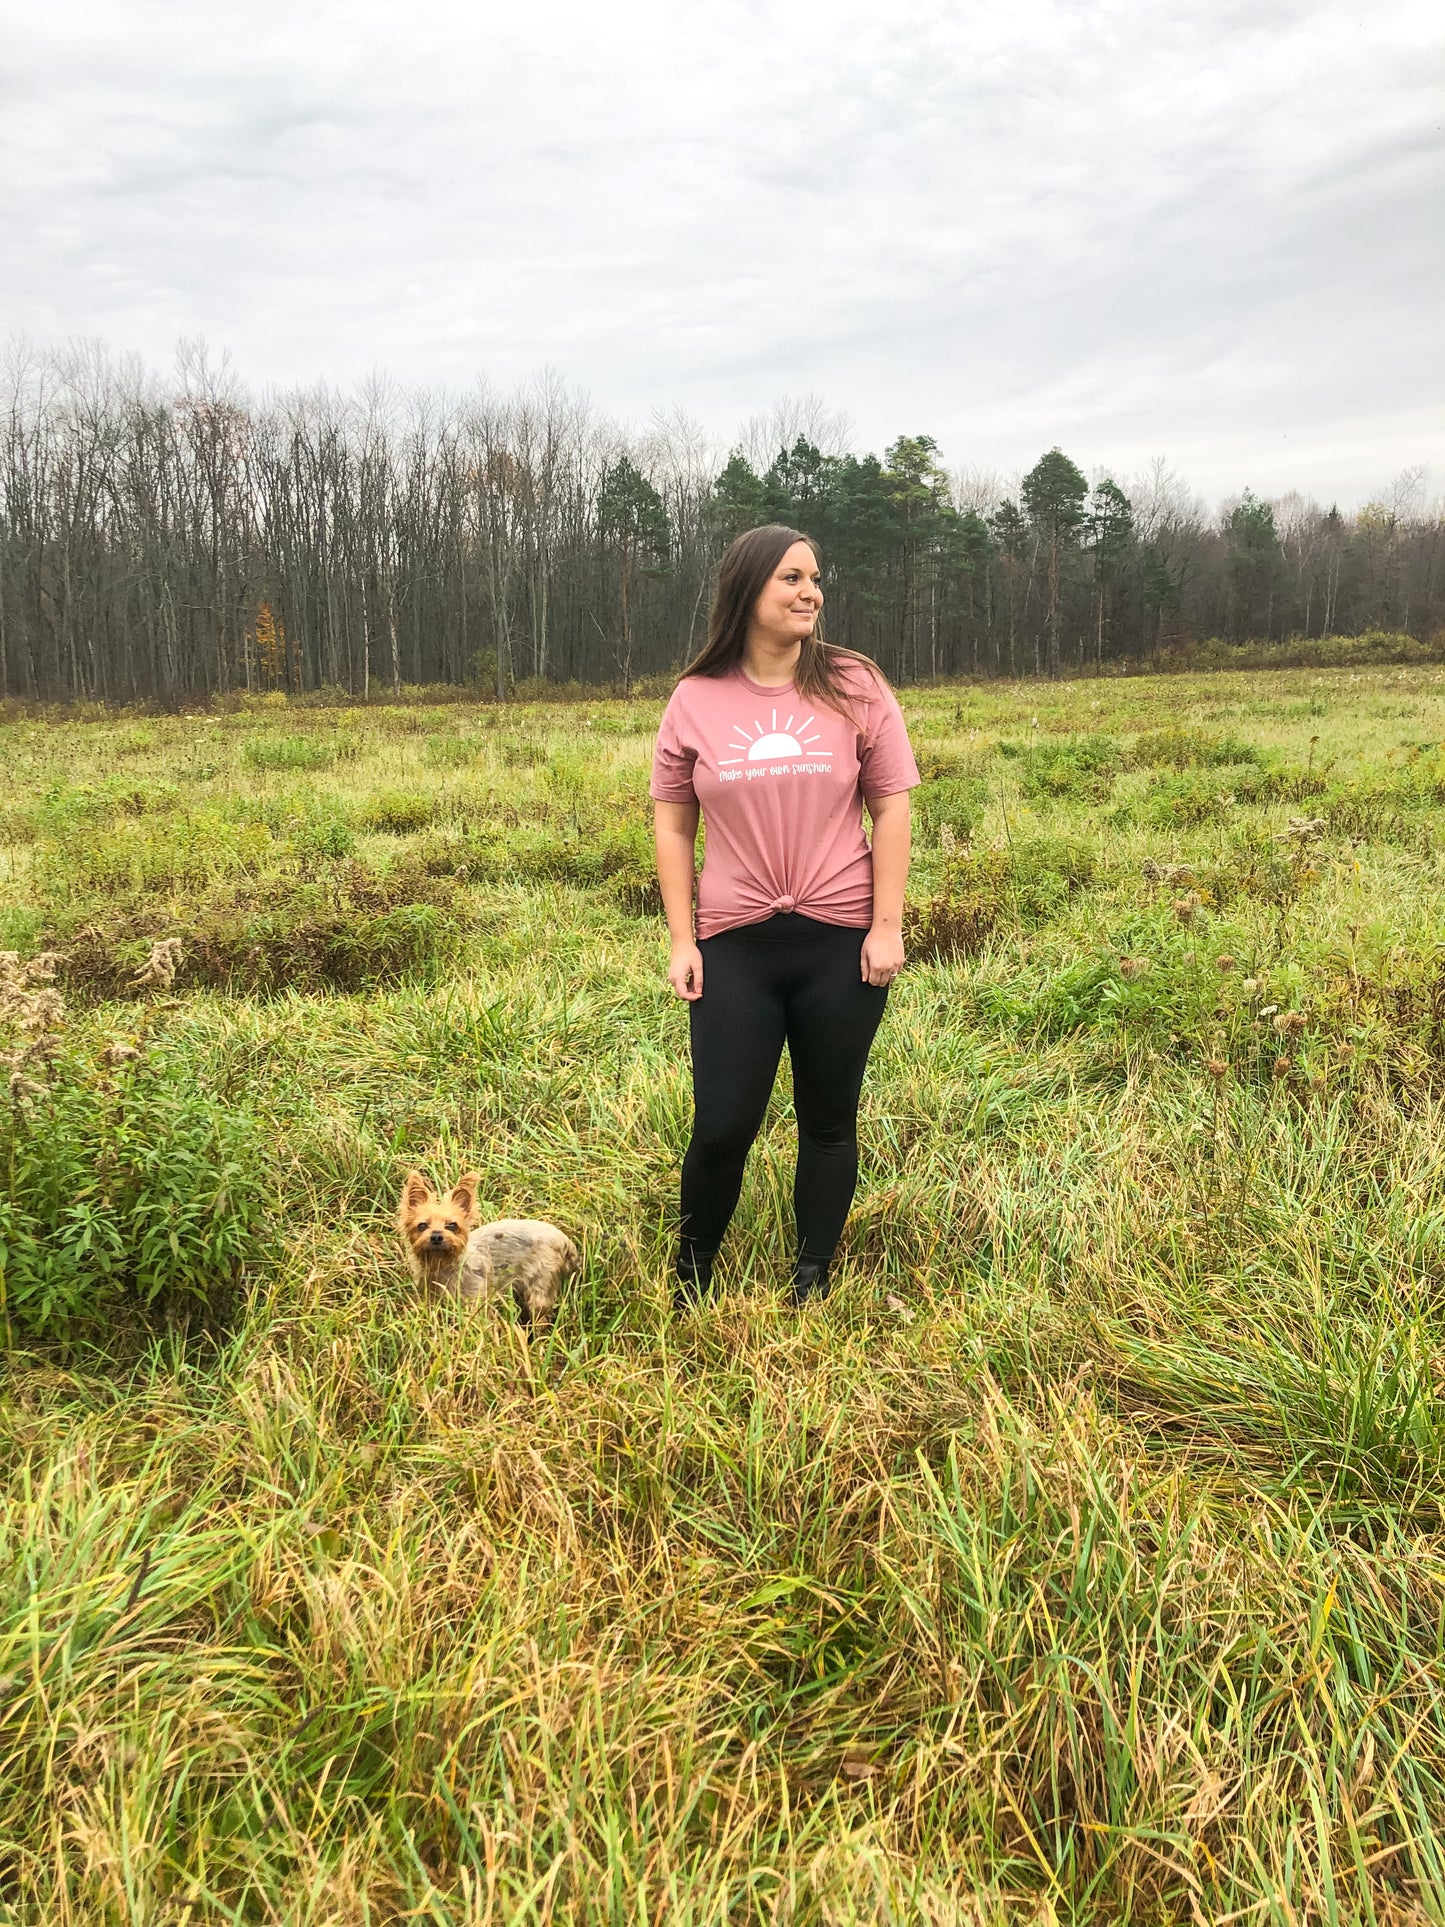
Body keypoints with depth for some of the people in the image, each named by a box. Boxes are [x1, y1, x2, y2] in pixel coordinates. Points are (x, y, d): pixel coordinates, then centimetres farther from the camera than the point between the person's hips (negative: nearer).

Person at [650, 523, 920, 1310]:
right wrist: (681, 941, 1)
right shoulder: (695, 700, 2)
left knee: (828, 1121, 11)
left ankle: (812, 1283, 29)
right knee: (722, 1127, 2)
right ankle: (690, 1274, 28)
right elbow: (673, 825, 6)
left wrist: (887, 927, -6)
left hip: (840, 942, 0)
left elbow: (891, 809, 0)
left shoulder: (853, 687, 0)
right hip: (735, 945, 0)